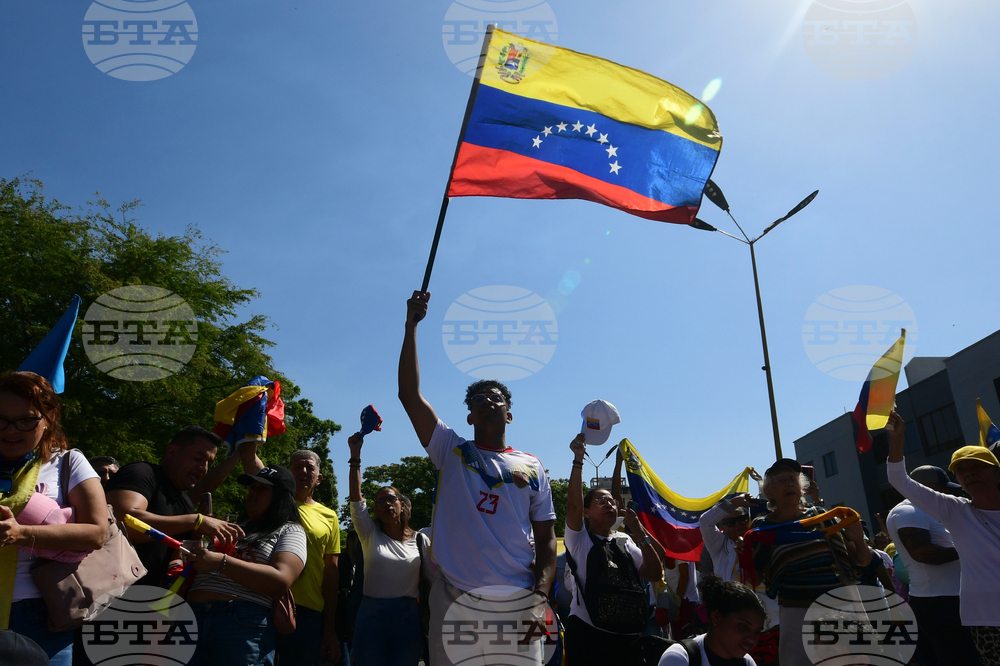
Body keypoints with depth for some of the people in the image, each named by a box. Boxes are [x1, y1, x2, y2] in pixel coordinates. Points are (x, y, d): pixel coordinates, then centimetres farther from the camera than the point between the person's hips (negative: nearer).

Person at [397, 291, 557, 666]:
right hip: (453, 597, 0)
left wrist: (540, 596, -7)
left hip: (516, 602, 1)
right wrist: (411, 326, -1)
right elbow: (409, 393, 1)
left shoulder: (531, 467, 12)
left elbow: (546, 539, 9)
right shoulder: (451, 451, 9)